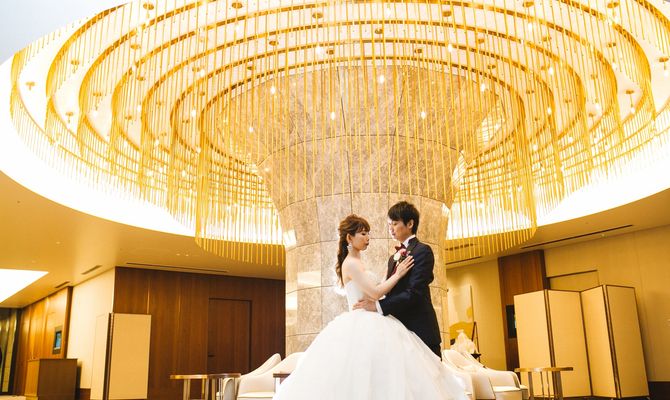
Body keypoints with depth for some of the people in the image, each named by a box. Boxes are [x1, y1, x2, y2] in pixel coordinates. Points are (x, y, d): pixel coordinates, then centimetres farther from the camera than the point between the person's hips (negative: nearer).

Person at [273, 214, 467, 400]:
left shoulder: (355, 263, 19)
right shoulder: (351, 263, -12)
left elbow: (375, 291, 17)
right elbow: (375, 292, -18)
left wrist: (393, 273, 11)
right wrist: (398, 275, -7)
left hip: (367, 326, 10)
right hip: (362, 328, -10)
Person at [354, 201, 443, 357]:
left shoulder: (422, 251, -6)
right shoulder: (393, 258, 19)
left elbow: (414, 293, -16)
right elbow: (392, 294, 15)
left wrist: (378, 306, -19)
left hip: (420, 330, -7)